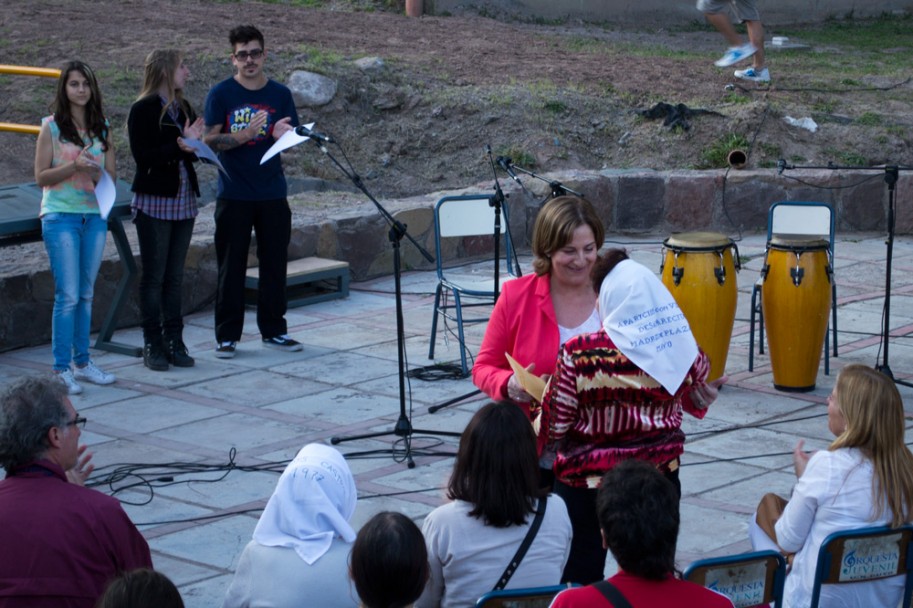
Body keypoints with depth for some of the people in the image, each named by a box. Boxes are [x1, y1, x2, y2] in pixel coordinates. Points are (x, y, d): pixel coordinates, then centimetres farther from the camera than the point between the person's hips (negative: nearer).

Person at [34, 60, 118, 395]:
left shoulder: (102, 129, 9)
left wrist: (97, 174, -13)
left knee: (86, 294, 11)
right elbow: (41, 177, -7)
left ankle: (83, 362, 19)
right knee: (68, 295, -7)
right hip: (61, 217, -4)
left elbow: (111, 176, 9)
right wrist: (74, 167, -20)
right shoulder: (51, 127, -4)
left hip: (95, 215, 5)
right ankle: (62, 369, -1)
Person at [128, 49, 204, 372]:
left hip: (183, 201, 6)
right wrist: (179, 146, -24)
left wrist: (194, 143, -8)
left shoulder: (182, 109, 13)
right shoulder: (143, 110, -8)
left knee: (174, 276, 9)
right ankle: (153, 345, 4)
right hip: (154, 203, -6)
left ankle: (174, 341, 13)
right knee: (153, 276, -1)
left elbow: (194, 152, 13)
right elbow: (143, 156, -15)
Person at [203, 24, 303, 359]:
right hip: (234, 194, -3)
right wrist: (245, 134, -23)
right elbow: (209, 140, -7)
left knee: (274, 262, 7)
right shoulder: (221, 94, -1)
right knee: (231, 266, 1)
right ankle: (227, 335, 8)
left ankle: (273, 330, 18)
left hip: (273, 194, 3)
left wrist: (285, 134, -15)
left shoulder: (280, 94, 7)